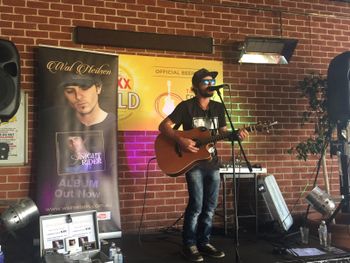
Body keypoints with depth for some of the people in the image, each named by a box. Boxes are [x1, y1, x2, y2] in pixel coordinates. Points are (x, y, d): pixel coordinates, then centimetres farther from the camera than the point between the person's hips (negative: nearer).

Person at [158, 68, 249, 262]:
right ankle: (189, 245, 6)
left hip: (212, 162, 6)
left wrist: (236, 134, -6)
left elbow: (223, 132, 15)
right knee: (196, 204, -9)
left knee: (210, 205, 9)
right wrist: (181, 140, -23)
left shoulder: (218, 107, 9)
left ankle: (204, 242, 22)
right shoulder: (186, 106, -8)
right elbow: (163, 126, -10)